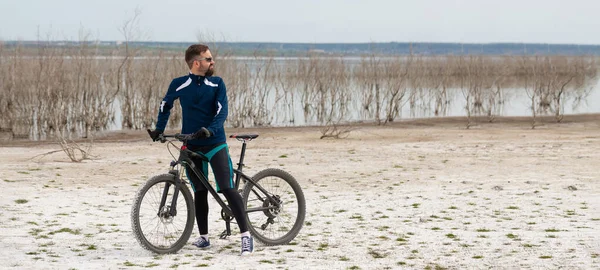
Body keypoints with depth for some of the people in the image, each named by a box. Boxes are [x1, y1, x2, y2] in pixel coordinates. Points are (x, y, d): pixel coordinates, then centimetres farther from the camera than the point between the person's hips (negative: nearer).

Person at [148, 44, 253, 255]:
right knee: (200, 192, 9)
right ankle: (204, 237, 20)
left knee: (228, 189, -13)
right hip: (191, 146, 2)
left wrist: (209, 130, -29)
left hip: (215, 144, -2)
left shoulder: (217, 84, -3)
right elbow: (166, 105, 16)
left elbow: (222, 112, -12)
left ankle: (246, 235, -11)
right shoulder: (179, 84, -1)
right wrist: (159, 129, 9)